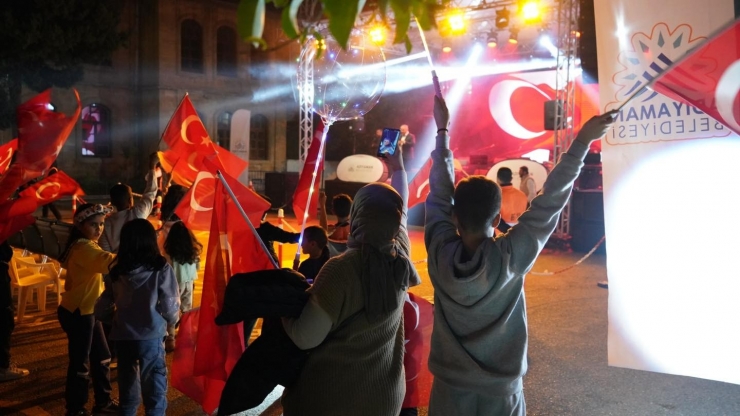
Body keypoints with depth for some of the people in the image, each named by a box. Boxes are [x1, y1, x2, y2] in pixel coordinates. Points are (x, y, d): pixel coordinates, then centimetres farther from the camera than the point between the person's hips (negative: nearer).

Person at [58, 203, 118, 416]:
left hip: (87, 310, 10)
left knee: (102, 356, 17)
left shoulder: (85, 246, 12)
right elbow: (107, 262, -42)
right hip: (78, 313, -10)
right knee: (80, 363, 1)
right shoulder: (83, 247, -22)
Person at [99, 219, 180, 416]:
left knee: (127, 387, 19)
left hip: (122, 336, 4)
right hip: (150, 336, -4)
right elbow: (170, 305, -8)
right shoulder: (161, 269, -12)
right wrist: (173, 320, 13)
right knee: (154, 389, 6)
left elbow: (106, 302, 3)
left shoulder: (115, 271, -1)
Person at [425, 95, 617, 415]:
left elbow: (440, 192, -6)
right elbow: (549, 202, -15)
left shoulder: (439, 253, -18)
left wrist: (442, 130, 4)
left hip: (448, 389, 2)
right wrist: (583, 141, -7)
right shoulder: (511, 257, -22)